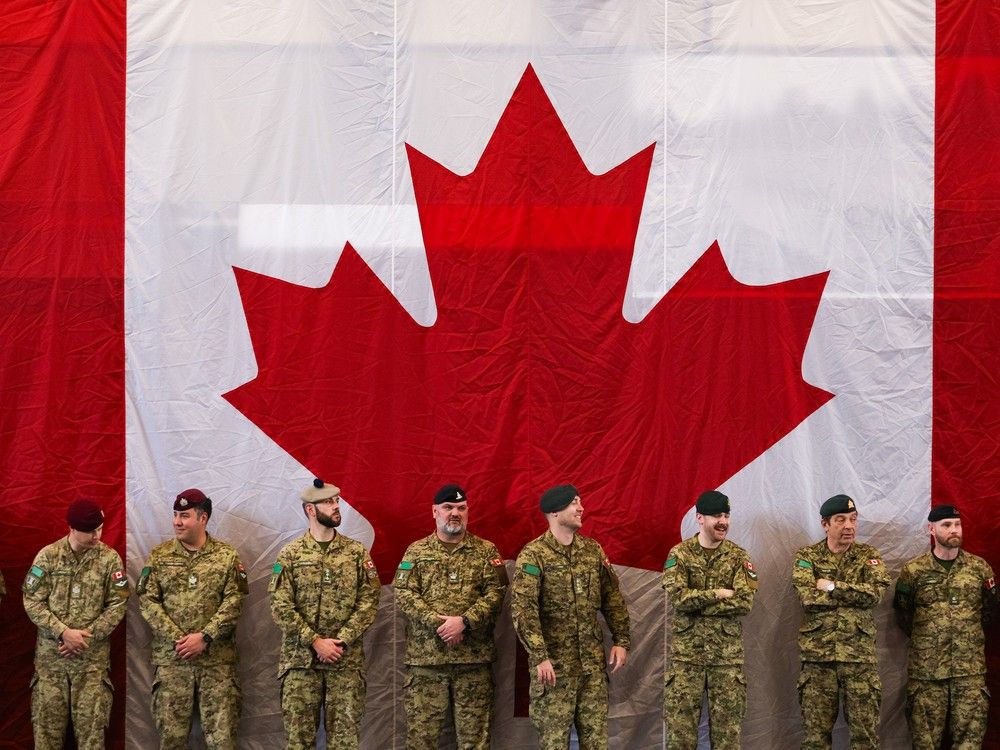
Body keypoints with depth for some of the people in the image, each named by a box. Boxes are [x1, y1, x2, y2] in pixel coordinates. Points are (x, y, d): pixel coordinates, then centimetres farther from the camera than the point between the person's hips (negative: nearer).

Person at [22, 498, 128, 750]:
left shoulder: (110, 558, -2)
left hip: (93, 654, 0)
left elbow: (117, 604, -3)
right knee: (46, 720, 3)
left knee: (91, 722, 0)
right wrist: (63, 632, -15)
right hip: (50, 653, 0)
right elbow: (32, 601, -5)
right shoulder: (47, 556, -3)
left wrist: (86, 636, -12)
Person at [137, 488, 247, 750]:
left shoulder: (227, 555, 4)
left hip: (218, 660, -1)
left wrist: (205, 637, -15)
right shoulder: (159, 556, 7)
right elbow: (147, 601, 0)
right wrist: (177, 638, -12)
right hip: (171, 659, 1)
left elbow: (234, 601, -4)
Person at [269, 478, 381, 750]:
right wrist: (315, 642, -13)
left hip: (347, 659, 1)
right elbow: (281, 606, -5)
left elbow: (369, 600, -1)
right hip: (301, 658, -1)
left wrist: (341, 641, -12)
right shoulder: (290, 555, 2)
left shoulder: (357, 552, 6)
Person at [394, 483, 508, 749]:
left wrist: (465, 622, -16)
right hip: (424, 656, 0)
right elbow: (404, 592, -1)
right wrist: (437, 622, -15)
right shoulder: (416, 552, 9)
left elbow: (495, 592, -2)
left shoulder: (486, 550, 9)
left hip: (474, 656, 0)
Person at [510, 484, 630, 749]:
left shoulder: (593, 550, 10)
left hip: (593, 660, 5)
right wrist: (539, 657, -24)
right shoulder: (533, 555, -9)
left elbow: (612, 598, 15)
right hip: (554, 662, -5)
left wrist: (621, 641, 6)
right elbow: (522, 609, -17)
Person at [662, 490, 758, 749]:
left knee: (728, 727, 4)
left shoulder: (738, 556, 4)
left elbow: (745, 602, -9)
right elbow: (678, 597, -14)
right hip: (687, 651, -1)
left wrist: (697, 603, -13)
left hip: (728, 652, 1)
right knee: (680, 722, -2)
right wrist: (720, 594, -13)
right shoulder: (679, 554, 1)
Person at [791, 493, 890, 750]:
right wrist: (854, 595, -9)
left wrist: (832, 587, -12)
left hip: (859, 655, 1)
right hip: (818, 654, -1)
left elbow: (875, 593, -10)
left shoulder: (869, 556, 8)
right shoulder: (806, 557, 5)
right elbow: (808, 597, -13)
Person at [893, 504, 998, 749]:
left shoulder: (979, 567, 6)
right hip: (925, 667, -1)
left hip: (971, 667, 1)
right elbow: (902, 613, 9)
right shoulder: (914, 571, 1)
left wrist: (971, 636, 13)